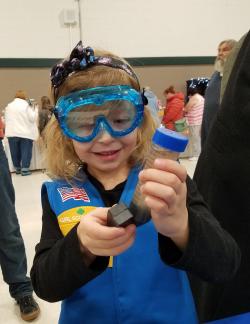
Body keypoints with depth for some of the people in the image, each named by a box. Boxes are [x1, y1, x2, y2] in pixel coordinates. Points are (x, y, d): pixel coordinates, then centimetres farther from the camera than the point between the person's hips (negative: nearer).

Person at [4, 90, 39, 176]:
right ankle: (24, 169, -1)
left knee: (15, 152, 12)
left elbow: (6, 119, 18)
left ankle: (17, 168, 23)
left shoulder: (8, 106, 12)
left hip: (12, 132, 5)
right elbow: (32, 118, -6)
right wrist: (35, 110, 8)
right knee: (26, 151, 1)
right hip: (25, 132, -5)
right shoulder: (26, 105, -5)